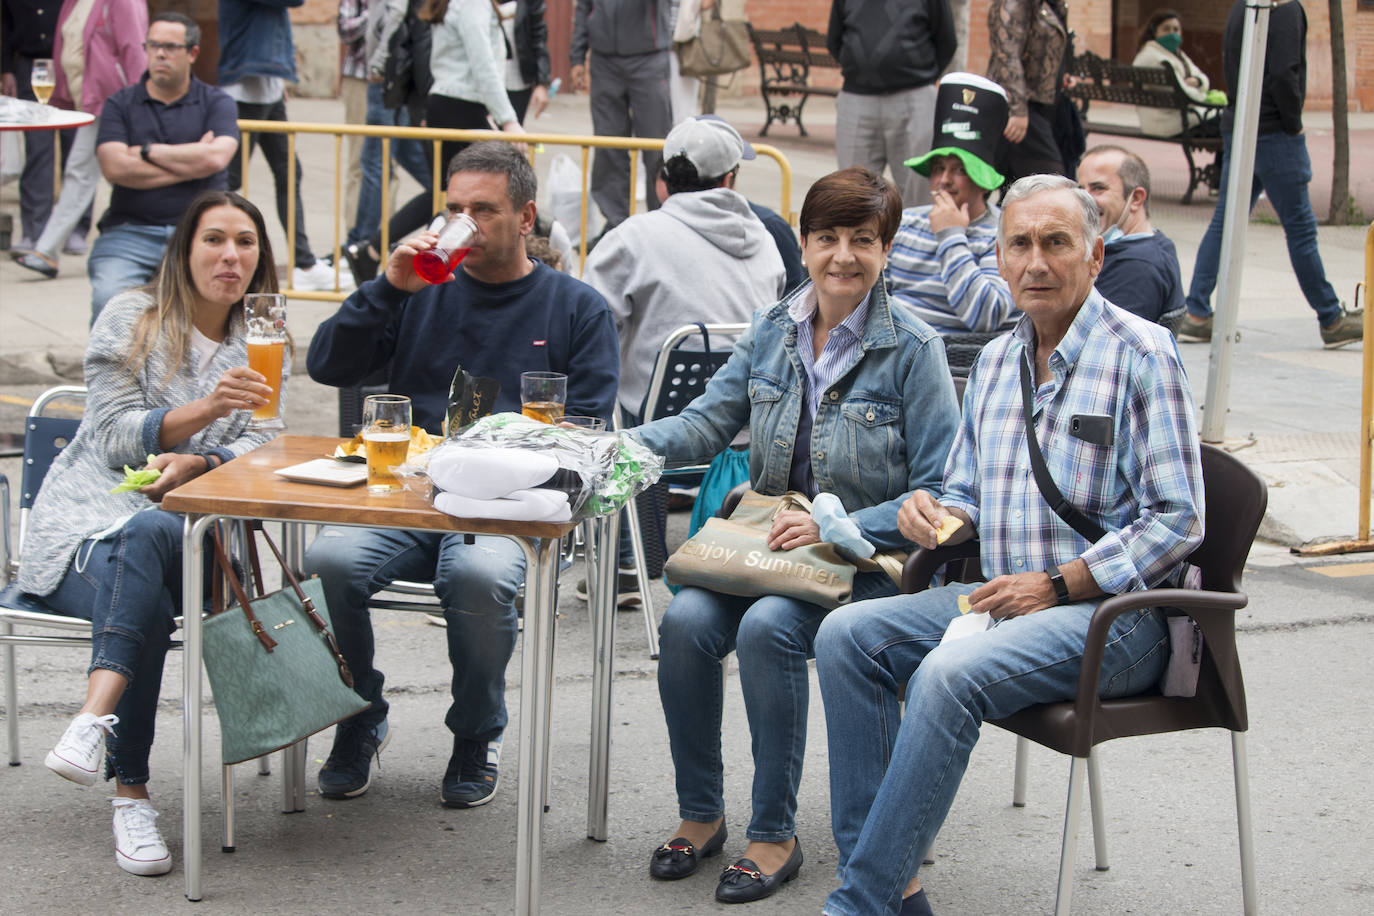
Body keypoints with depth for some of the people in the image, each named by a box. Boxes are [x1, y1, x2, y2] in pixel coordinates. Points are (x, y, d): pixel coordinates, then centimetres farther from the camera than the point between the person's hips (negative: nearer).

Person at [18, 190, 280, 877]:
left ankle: (94, 723, -54)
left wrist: (195, 463, -16)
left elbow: (257, 444, 7)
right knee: (148, 603, -37)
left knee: (147, 536, -38)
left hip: (189, 532, 2)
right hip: (87, 523, -2)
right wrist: (205, 410, -22)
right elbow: (115, 438, -5)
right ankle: (131, 795, -39)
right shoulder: (132, 319, 6)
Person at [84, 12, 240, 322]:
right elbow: (114, 167, -5)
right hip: (130, 231, 0)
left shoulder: (216, 103, 12)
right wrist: (190, 162, -2)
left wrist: (147, 151, -1)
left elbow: (216, 157, -8)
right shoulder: (120, 105, 12)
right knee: (109, 299, -29)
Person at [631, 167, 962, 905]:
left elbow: (940, 494, -10)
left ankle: (775, 834, -17)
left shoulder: (912, 349, -8)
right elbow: (708, 423, 9)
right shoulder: (771, 331, 7)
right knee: (686, 620, -24)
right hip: (765, 538, 5)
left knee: (768, 626, -32)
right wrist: (623, 443, -12)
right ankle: (700, 812, -4)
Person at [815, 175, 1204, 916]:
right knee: (846, 635, -11)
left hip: (1113, 612, -7)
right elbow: (968, 494, 25)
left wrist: (1056, 586, -18)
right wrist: (935, 513, -1)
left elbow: (1176, 522, -13)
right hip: (1003, 599, 8)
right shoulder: (994, 361, 14)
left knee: (949, 675, -31)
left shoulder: (1140, 354, -8)